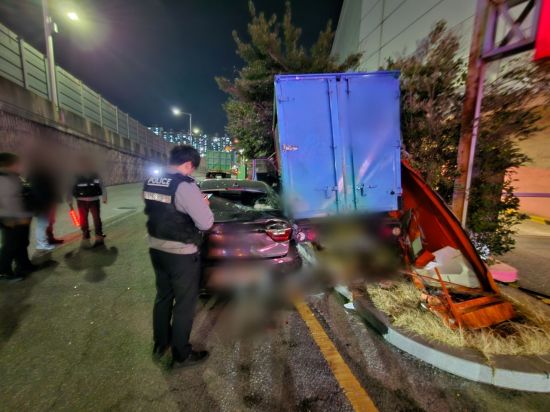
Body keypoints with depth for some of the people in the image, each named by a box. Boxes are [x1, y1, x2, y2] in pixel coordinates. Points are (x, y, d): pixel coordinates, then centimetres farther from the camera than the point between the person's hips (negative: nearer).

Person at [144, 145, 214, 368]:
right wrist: (203, 205, -3)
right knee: (184, 303, 10)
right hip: (182, 254, -8)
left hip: (156, 249, 8)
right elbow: (206, 223, -23)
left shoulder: (150, 182, 4)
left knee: (162, 296, 25)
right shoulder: (185, 186, -22)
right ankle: (181, 355, 28)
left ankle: (160, 344, 44)